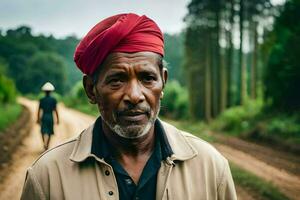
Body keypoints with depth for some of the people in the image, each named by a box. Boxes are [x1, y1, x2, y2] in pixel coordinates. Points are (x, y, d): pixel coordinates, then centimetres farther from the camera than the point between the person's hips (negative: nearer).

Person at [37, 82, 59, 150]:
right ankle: (47, 145, 6)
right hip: (50, 117, -1)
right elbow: (55, 110, -5)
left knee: (44, 131, 9)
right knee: (49, 132, 11)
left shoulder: (41, 100, -2)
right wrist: (57, 118, 1)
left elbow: (39, 110, 0)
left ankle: (45, 144, -7)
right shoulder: (53, 99, -5)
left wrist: (38, 119, 8)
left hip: (43, 117, 1)